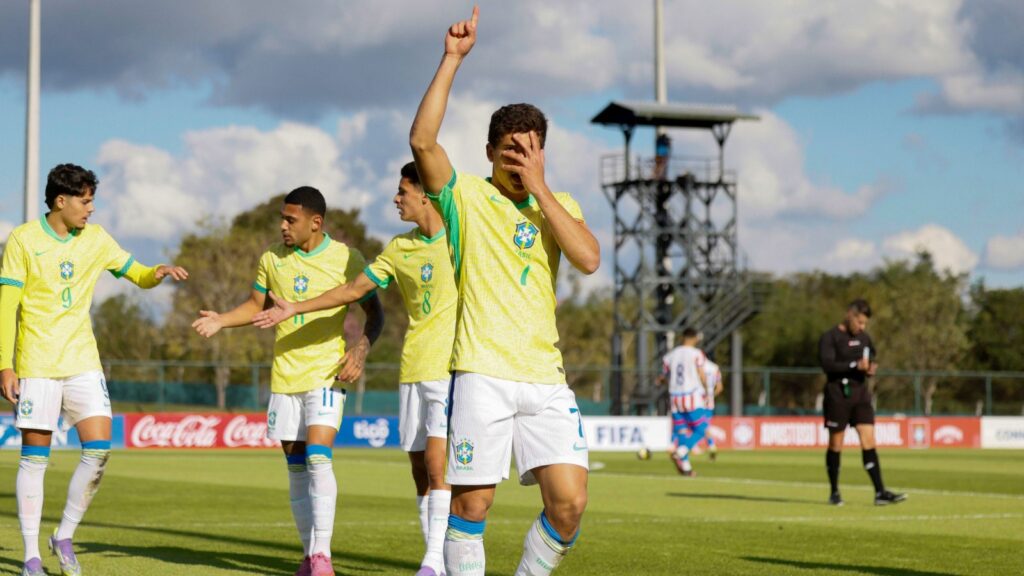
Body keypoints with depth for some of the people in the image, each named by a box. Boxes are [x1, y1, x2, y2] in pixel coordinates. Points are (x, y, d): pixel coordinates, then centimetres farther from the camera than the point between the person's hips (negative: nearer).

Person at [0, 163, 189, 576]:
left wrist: (158, 273, -11)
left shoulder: (95, 239, 7)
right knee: (34, 458, 0)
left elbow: (138, 276, 13)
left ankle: (65, 537, 10)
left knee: (98, 451, -7)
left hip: (83, 363, 4)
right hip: (37, 365, -4)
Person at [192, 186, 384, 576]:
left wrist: (361, 349, -15)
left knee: (318, 457, -19)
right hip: (285, 376, 5)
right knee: (295, 466, 7)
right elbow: (256, 305, 17)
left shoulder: (347, 260, -7)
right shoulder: (272, 258, 4)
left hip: (326, 373, -4)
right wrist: (221, 320, 0)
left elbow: (374, 314, 1)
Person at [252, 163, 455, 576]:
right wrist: (294, 309, 17)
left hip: (450, 369, -6)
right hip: (412, 371, 6)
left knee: (436, 461, -16)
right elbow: (354, 289, 19)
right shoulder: (398, 249, 12)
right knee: (420, 469, 5)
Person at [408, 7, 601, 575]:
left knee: (569, 502, -6)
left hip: (544, 377, 3)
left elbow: (589, 258, -5)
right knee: (472, 502, -3)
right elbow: (422, 141, -14)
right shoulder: (466, 196, 3)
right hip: (481, 373, -3)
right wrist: (452, 59, -14)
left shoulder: (559, 204, 14)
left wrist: (539, 189, -6)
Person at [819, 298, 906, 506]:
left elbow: (872, 355, 26)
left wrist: (871, 367, 3)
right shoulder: (830, 338, -7)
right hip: (838, 395, -5)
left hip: (861, 394, 5)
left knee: (868, 440, -5)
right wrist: (855, 365, -27)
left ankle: (880, 493, -10)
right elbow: (827, 364, -19)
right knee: (835, 444, 4)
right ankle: (834, 493, 16)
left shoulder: (864, 337, 12)